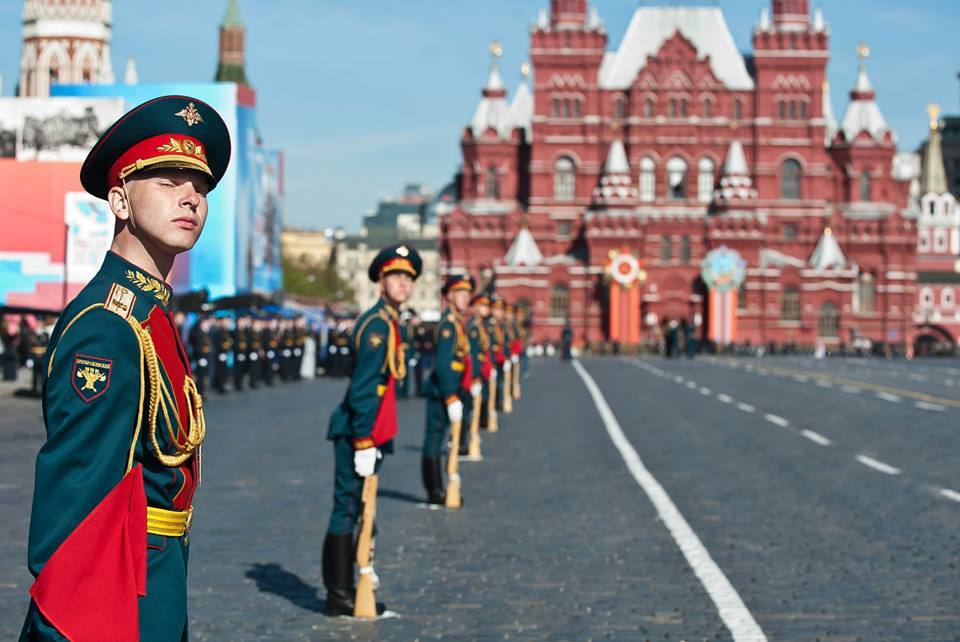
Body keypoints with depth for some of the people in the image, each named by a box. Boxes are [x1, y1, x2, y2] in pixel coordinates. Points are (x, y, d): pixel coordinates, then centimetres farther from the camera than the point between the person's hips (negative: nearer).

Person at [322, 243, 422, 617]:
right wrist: (363, 442, -22)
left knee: (356, 512, 14)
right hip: (358, 434, -10)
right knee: (347, 511, -5)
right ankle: (339, 597, 0)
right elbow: (363, 389, -20)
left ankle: (345, 592, 22)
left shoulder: (388, 324, 16)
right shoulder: (378, 325, -15)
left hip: (368, 435, 10)